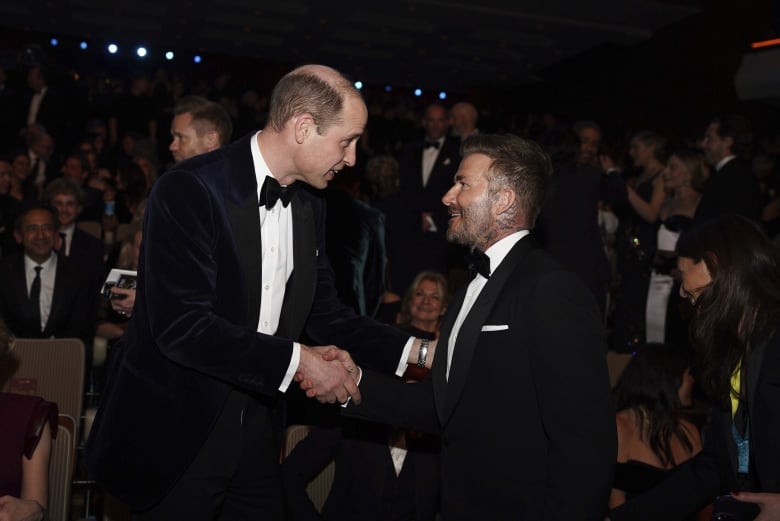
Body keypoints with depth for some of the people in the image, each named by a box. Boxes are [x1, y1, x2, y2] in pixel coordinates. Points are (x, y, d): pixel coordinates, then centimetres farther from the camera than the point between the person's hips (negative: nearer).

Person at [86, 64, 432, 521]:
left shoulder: (310, 209, 5)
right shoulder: (190, 190, -18)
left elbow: (325, 313, 10)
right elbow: (181, 324, -25)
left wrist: (416, 351, 0)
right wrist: (296, 359, -22)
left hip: (256, 426, 7)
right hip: (178, 428, -6)